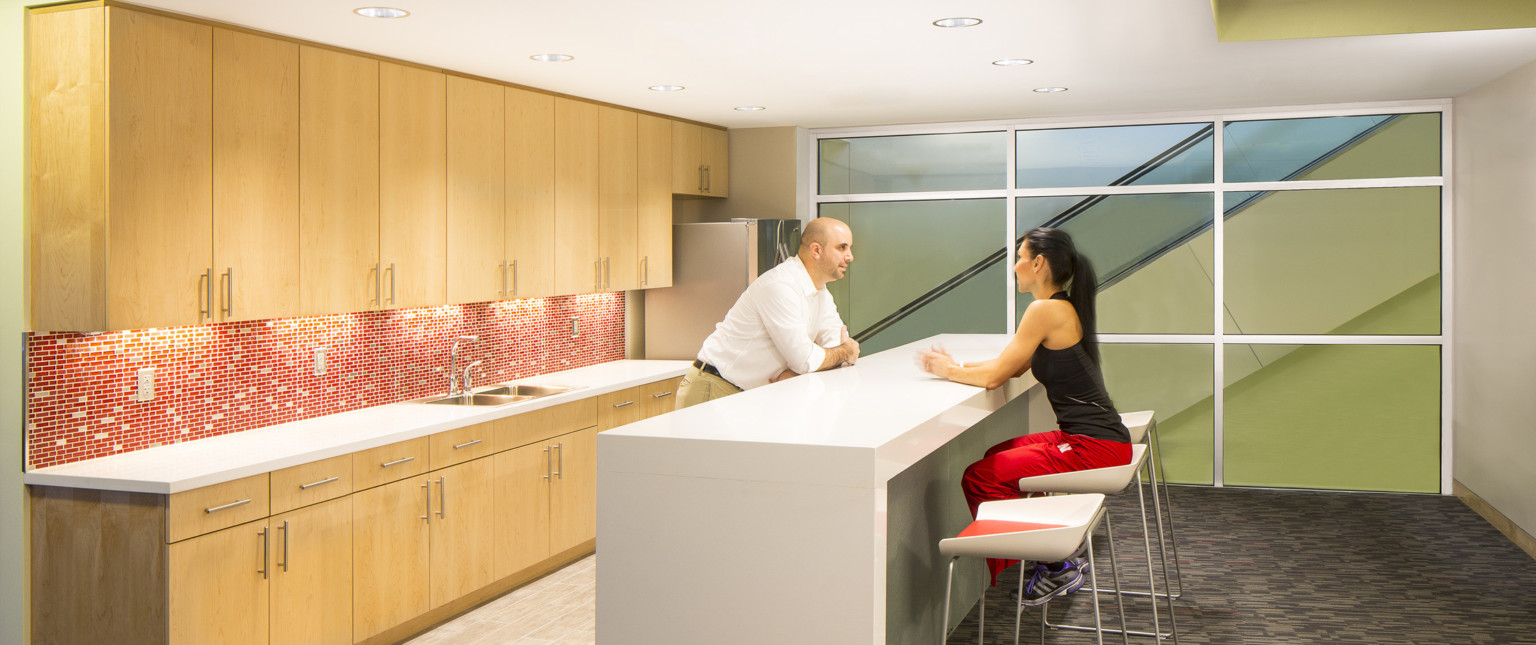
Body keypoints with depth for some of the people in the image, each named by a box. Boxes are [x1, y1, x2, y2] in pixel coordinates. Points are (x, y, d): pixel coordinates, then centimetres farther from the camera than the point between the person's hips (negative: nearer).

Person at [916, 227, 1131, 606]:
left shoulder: (1046, 310, -16)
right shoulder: (1066, 308, 14)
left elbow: (995, 376, -13)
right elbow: (1014, 367, 20)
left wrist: (948, 371, 3)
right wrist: (955, 366, 17)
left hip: (1094, 447, -10)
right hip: (1095, 439, 10)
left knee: (979, 478, -9)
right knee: (997, 456, 24)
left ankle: (1056, 568, 5)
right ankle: (1056, 560, 26)